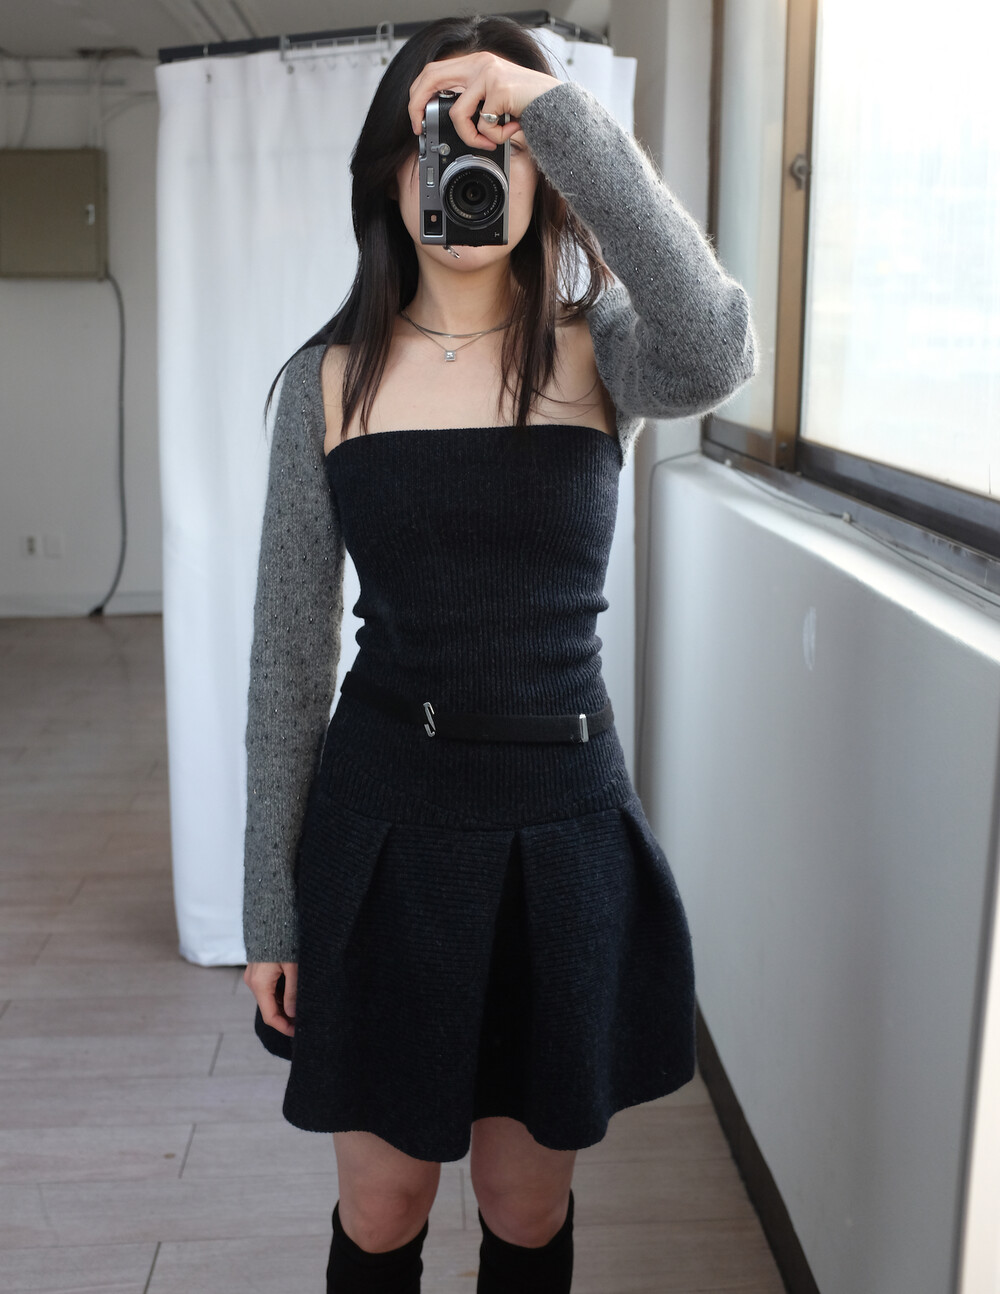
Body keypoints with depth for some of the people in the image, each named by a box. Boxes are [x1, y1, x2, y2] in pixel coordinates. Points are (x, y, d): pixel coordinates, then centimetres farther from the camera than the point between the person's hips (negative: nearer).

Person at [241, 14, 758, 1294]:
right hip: (382, 823, 1)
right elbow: (290, 649, 1)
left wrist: (561, 111, -25)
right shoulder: (330, 376, 0)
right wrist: (270, 907, 2)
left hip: (562, 822, 0)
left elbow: (714, 353, -28)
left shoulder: (599, 350, -2)